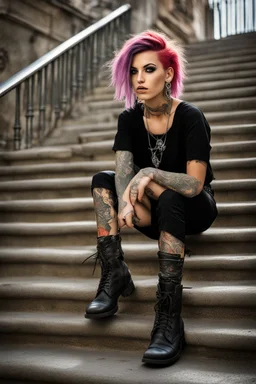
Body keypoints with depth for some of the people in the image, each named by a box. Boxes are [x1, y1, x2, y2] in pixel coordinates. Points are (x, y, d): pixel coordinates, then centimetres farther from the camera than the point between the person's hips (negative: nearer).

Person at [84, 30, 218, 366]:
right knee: (102, 180, -14)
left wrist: (150, 174, -38)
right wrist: (126, 201, -39)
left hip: (193, 210, -5)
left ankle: (169, 321, -41)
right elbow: (124, 171, -18)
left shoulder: (190, 118, -20)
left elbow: (195, 183, -27)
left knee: (168, 200, -38)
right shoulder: (129, 119, -6)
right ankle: (114, 276, -22)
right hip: (156, 211, 5)